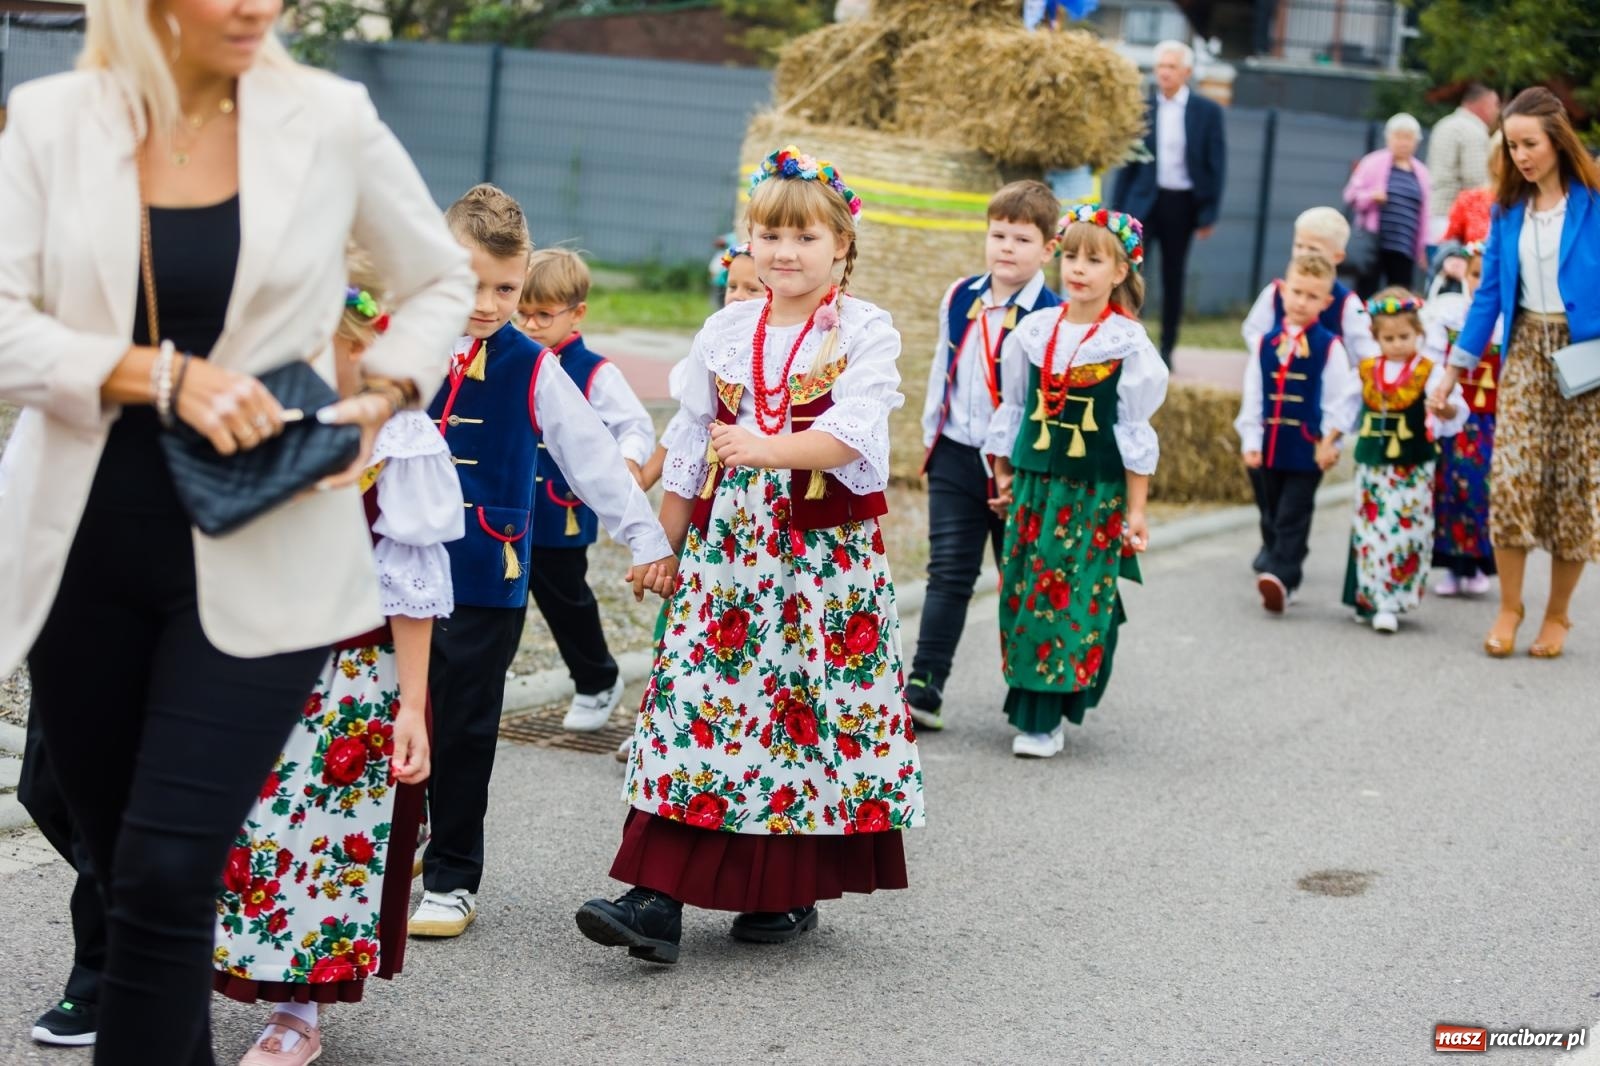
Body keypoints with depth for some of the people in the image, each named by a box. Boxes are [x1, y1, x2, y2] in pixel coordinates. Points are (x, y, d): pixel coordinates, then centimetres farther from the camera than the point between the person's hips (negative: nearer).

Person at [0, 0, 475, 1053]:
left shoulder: (330, 119, -2)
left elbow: (441, 280, 13)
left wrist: (380, 402, -3)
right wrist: (163, 375, -20)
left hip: (260, 555, -2)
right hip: (86, 550, 2)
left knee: (167, 875, -12)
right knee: (128, 876, 12)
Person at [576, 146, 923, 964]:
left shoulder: (865, 332, -1)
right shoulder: (726, 331, 12)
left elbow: (851, 432, -16)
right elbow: (687, 444, 16)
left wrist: (769, 447, -31)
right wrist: (663, 543, 16)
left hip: (827, 548, -3)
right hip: (727, 542, 3)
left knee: (810, 706, 0)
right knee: (694, 695, -4)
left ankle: (793, 890, 17)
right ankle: (657, 899, -7)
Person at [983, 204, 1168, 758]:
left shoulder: (1128, 344, -6)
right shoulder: (1033, 331, 5)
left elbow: (1135, 431, -4)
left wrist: (1136, 508, -4)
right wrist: (1003, 474, 14)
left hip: (1095, 493, -4)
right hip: (1033, 484, 4)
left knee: (1074, 601, -3)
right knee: (1022, 596, 5)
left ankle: (1045, 718, 3)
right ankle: (1031, 704, 18)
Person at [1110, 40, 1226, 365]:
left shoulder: (1207, 111, 0)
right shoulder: (1141, 107, 2)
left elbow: (1216, 165, 1)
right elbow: (1128, 161, 7)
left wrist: (1209, 215, -4)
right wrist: (1117, 208, 5)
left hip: (1182, 203, 0)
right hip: (1143, 200, 0)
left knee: (1173, 277, 7)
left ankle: (1167, 348, 17)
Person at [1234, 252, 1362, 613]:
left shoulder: (1329, 347, -4)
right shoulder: (1266, 343, 6)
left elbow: (1342, 398, -3)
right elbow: (1252, 397, 8)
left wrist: (1330, 440, -8)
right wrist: (1250, 441, 4)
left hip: (1307, 450, -4)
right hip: (1268, 447, 4)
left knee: (1292, 519, -7)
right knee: (1271, 518, 13)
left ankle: (1281, 576, -15)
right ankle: (1276, 573, 23)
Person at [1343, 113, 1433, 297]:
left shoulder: (1421, 172, 15)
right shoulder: (1373, 163, 3)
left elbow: (1424, 212, 17)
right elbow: (1352, 194, 3)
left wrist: (1423, 247, 14)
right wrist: (1371, 196, -18)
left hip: (1405, 249, 3)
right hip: (1373, 243, -3)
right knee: (1366, 293, -6)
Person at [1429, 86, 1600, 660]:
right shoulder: (1509, 208, 7)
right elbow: (1490, 290, 12)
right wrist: (1456, 367, 11)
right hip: (1525, 349, 3)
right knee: (1511, 478, -8)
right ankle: (1509, 607, 5)